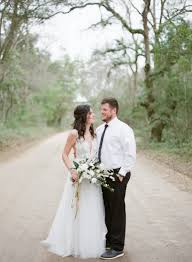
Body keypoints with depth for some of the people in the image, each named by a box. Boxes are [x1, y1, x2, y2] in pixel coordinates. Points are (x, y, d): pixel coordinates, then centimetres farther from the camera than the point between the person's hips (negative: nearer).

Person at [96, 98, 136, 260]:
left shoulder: (123, 129, -10)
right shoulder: (99, 129, 12)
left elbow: (131, 155, -13)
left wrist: (121, 174, -15)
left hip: (117, 175, -7)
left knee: (117, 211, 1)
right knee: (106, 210, 16)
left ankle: (117, 248, 12)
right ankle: (108, 242, 32)